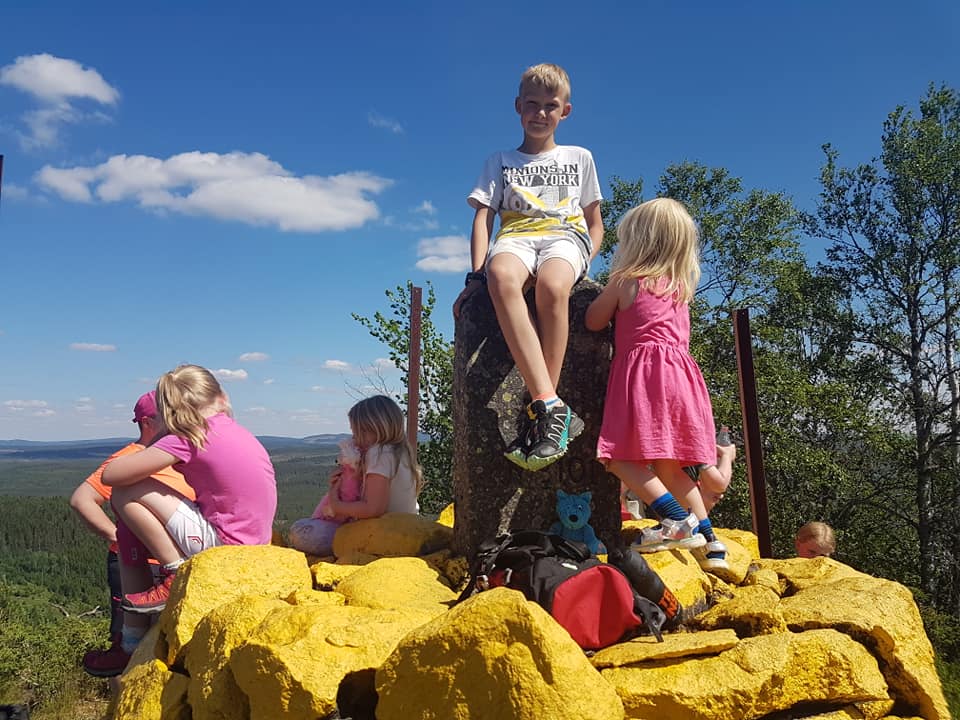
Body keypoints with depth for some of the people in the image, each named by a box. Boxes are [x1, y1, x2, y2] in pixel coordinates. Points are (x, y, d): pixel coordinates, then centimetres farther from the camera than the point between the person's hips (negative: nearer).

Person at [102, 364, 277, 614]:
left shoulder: (186, 439, -12)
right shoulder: (237, 430, 8)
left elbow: (111, 475, -8)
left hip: (224, 544, -8)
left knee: (124, 493, -3)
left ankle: (178, 577, -2)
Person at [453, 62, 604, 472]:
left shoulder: (579, 158, 24)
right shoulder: (501, 162, 23)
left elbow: (596, 224, 22)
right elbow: (483, 218, 10)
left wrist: (585, 259, -1)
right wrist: (476, 274, -6)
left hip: (565, 236, 0)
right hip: (516, 237, 0)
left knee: (552, 285, -41)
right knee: (501, 277, -41)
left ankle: (540, 411, -35)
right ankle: (551, 406, -46)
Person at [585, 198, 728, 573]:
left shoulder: (625, 280, 2)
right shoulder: (681, 287, 20)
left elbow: (594, 321, 9)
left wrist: (607, 293, 28)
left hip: (644, 373, -8)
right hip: (679, 370, 8)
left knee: (620, 457, -8)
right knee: (669, 465, 14)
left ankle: (677, 519, -17)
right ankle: (708, 540, 15)